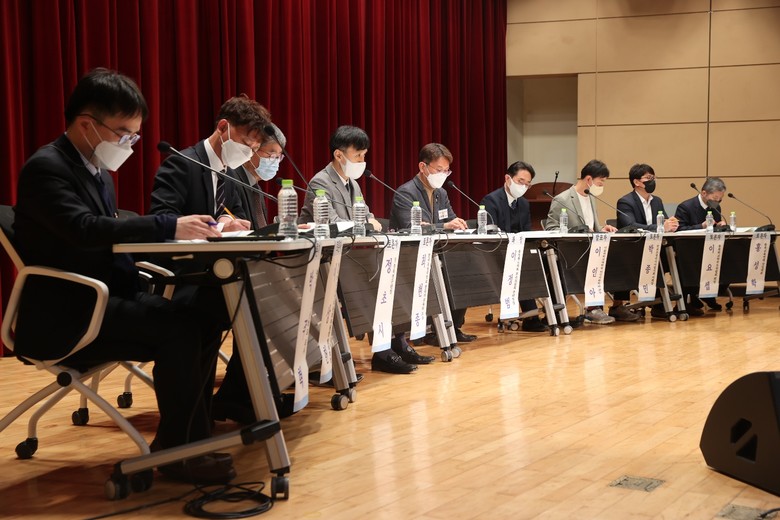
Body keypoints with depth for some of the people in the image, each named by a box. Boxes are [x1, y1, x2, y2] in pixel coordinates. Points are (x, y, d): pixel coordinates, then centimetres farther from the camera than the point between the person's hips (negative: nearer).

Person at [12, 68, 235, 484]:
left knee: (202, 319, -8)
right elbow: (87, 230, -30)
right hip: (68, 314, -9)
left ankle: (193, 437, -2)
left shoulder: (98, 172, 16)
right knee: (179, 325, -23)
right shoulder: (46, 168, -14)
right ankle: (173, 449, -11)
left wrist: (182, 231, -8)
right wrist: (170, 226, -33)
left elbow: (114, 234, 10)